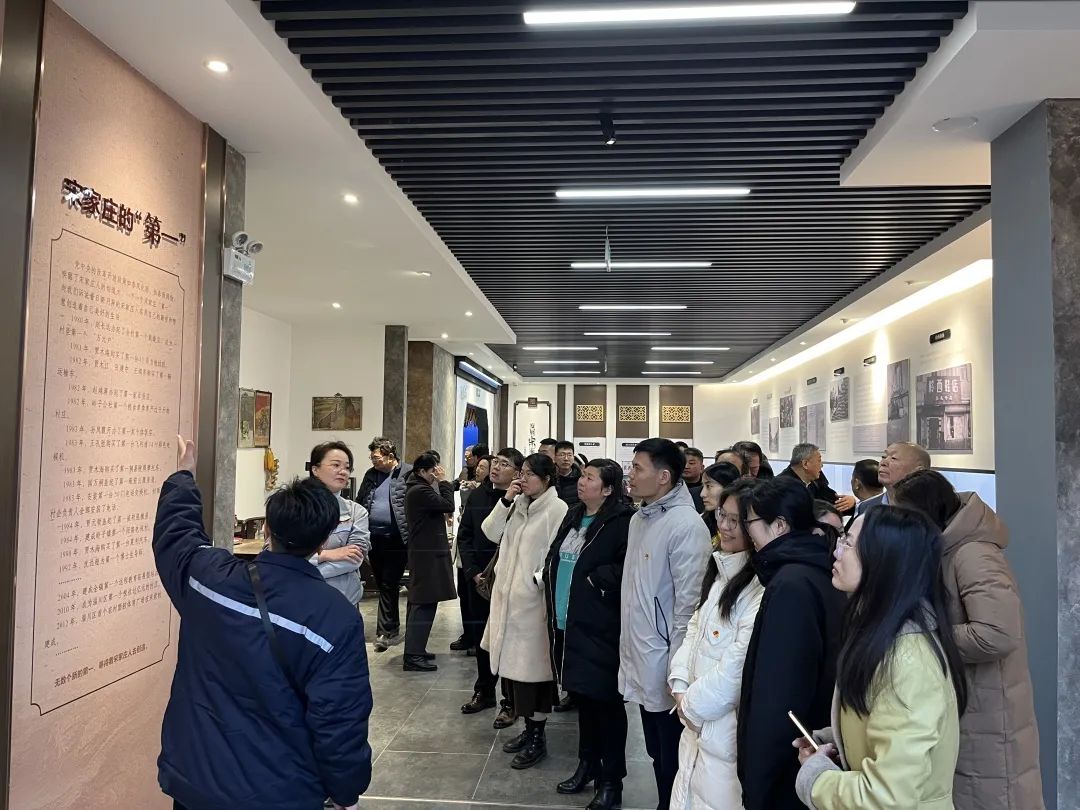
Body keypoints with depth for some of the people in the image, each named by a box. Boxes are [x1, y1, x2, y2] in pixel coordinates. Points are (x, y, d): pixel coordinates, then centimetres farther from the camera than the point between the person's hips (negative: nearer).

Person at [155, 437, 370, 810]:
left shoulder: (205, 575, -12)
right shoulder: (337, 619, -22)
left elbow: (174, 530, 12)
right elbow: (340, 725, -18)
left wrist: (183, 477, 29)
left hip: (191, 780, 3)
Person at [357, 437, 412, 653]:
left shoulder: (408, 474, -7)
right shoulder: (371, 475, 12)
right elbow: (359, 503, 16)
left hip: (396, 540, -6)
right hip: (375, 538, 6)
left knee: (389, 585, -5)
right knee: (382, 584, 14)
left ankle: (385, 632, 1)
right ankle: (392, 629, 28)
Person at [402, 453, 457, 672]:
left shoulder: (416, 489, 16)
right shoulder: (421, 491, -17)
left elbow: (438, 509, 20)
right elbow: (448, 506, -19)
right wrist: (443, 482, -10)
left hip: (424, 552, 11)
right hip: (428, 554, -11)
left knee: (419, 603, 15)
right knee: (424, 604, -10)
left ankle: (415, 650, 24)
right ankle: (413, 656, -9)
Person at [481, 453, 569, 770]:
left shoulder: (557, 509, -14)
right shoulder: (518, 504, 9)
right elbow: (491, 532, 6)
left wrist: (538, 579, -17)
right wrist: (506, 500, -3)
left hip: (535, 599, -7)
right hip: (509, 594, 8)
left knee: (533, 666, 1)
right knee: (515, 663, 15)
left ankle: (537, 738, 17)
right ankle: (529, 728, 31)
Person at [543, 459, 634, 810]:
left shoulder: (623, 520, -14)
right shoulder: (574, 515, 11)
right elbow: (554, 557, 19)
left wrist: (595, 579, -17)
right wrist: (552, 603, 11)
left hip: (599, 626, -8)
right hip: (567, 623, 8)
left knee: (605, 701, 4)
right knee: (582, 696, 19)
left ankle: (611, 780, 18)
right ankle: (587, 765, 35)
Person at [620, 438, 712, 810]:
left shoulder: (686, 524, -19)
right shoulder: (639, 518, 7)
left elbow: (688, 601, -19)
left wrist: (678, 667, -17)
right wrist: (627, 646, 14)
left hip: (664, 663, -8)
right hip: (639, 658, 8)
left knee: (673, 759, 9)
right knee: (656, 754, 21)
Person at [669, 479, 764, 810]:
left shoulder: (763, 585, -20)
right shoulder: (721, 569, 10)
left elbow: (741, 661, -22)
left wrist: (693, 704, -10)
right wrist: (681, 688, -1)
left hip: (728, 726, -8)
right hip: (697, 720, 8)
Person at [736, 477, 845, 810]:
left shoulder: (790, 584, -23)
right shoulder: (820, 571, 4)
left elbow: (777, 694, -23)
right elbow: (817, 671, 10)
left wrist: (757, 782, -18)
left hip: (786, 767, -8)